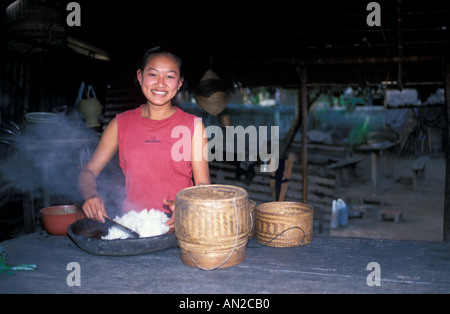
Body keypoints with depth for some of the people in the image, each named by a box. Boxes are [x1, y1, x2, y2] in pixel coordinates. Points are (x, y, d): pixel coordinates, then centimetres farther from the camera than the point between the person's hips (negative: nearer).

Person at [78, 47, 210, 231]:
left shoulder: (193, 126, 7)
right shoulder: (121, 124, 12)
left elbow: (203, 186, 5)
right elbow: (88, 172, 14)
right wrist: (91, 195, -8)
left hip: (177, 224, -1)